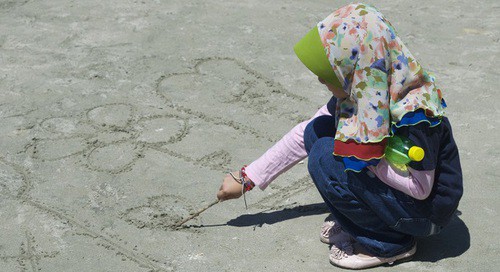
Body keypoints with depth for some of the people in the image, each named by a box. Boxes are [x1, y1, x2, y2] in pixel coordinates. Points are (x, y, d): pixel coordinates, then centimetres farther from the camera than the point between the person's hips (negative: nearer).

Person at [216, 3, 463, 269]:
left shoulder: (414, 114, -31)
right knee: (317, 130, -5)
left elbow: (420, 188, -26)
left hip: (426, 210, -8)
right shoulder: (357, 91, -7)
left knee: (326, 158, -24)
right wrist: (248, 178, 1)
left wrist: (364, 154, -23)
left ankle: (389, 243, -7)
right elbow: (303, 135, 0)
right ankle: (356, 220, 6)